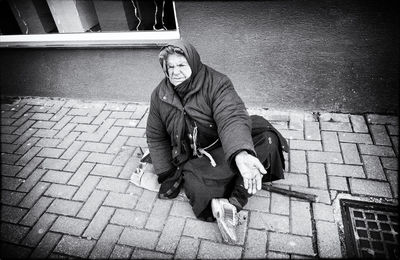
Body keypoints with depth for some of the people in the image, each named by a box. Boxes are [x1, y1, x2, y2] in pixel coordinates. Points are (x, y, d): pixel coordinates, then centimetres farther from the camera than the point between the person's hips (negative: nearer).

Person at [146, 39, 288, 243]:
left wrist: (241, 154, -53)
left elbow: (232, 117, -33)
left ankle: (234, 202, -26)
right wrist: (165, 174, 0)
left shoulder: (216, 83, -15)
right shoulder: (160, 95, -2)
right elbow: (155, 137, 8)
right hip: (193, 159, 1)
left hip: (225, 149, 0)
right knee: (197, 189, -31)